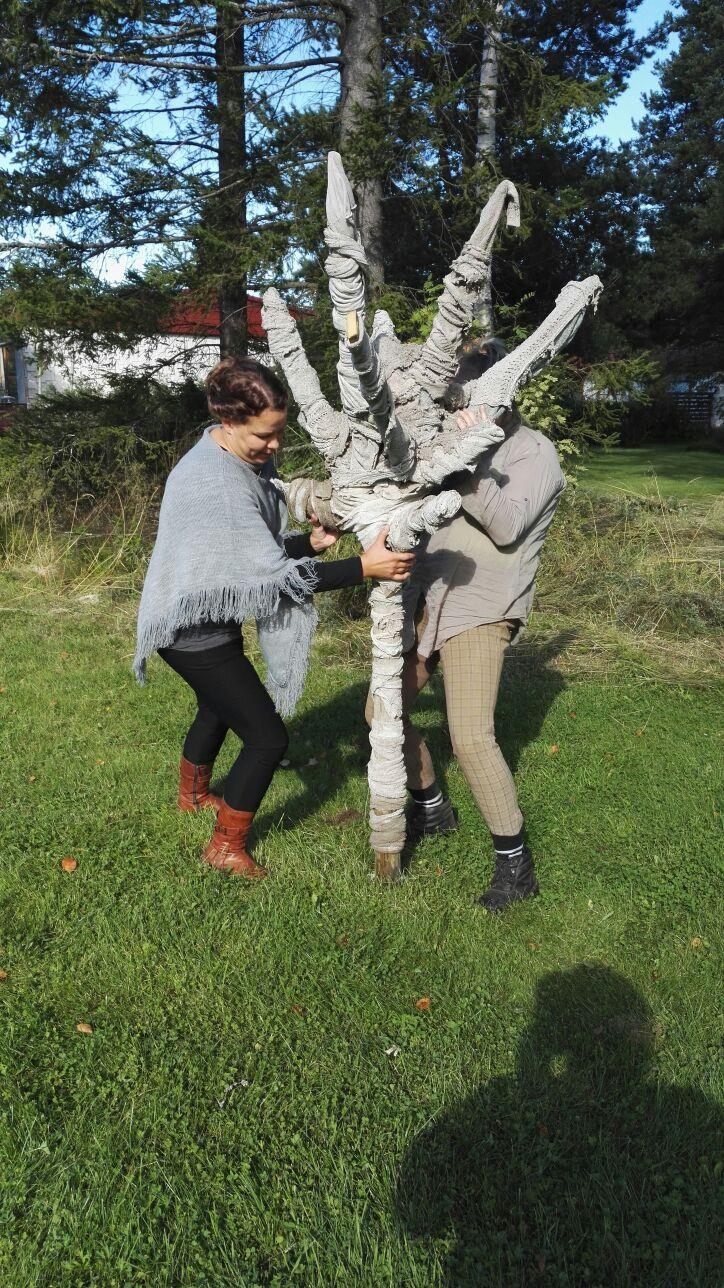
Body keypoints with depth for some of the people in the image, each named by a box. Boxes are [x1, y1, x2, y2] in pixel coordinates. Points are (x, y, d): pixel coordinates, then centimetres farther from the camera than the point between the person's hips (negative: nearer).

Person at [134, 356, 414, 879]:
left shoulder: (241, 459, 0)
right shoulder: (218, 484, -31)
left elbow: (261, 548, 7)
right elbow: (276, 574, -30)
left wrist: (309, 542, -10)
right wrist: (363, 566, -31)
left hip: (212, 617, 10)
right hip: (195, 630, -10)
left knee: (218, 707, 31)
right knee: (268, 735, -5)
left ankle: (193, 793, 57)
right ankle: (226, 847, 14)